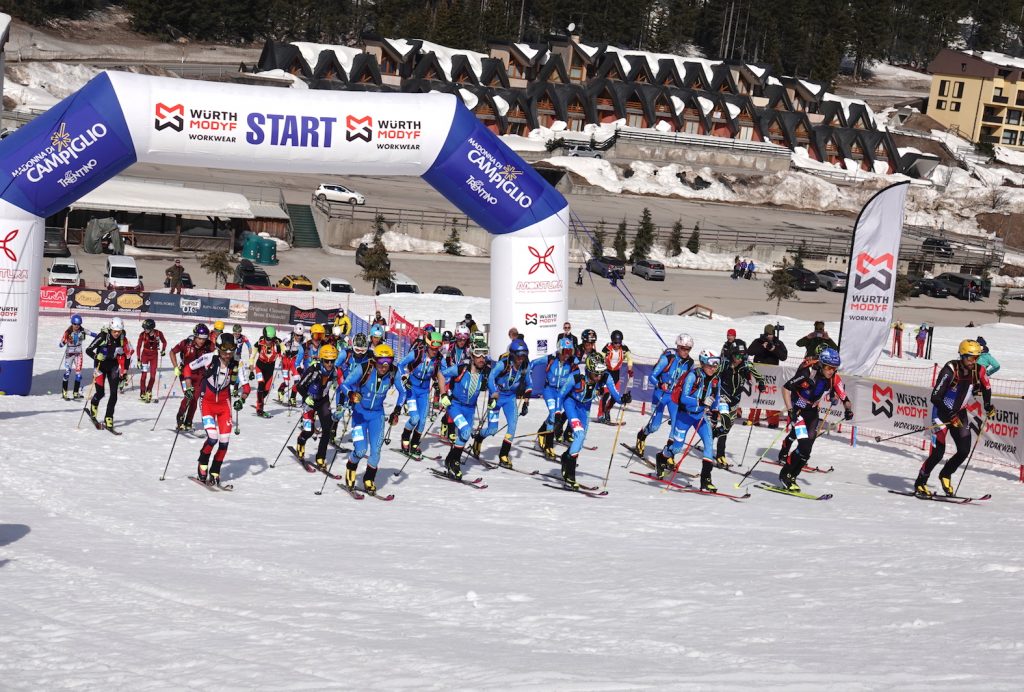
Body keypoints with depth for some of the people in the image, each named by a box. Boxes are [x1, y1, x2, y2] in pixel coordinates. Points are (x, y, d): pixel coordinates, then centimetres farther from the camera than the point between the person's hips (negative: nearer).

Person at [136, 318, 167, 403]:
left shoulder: (158, 333, -16)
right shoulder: (142, 334, -18)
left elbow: (164, 342, 4)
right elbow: (138, 347, -9)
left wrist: (163, 350, -11)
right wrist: (138, 359, -11)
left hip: (154, 355, 1)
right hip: (145, 355, -1)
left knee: (153, 376, -1)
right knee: (144, 374, -7)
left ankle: (148, 392, 20)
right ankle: (142, 393, 4)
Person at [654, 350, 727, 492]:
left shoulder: (716, 380, -3)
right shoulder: (693, 376, -21)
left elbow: (716, 400, 10)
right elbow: (683, 398, -27)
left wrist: (718, 411, -9)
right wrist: (701, 402, -39)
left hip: (702, 415, 4)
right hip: (685, 414, -4)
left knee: (709, 443, -15)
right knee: (677, 447, 5)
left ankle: (706, 480, -13)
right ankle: (661, 458, 40)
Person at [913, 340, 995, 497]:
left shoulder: (979, 371, -11)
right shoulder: (950, 370, -26)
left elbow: (986, 388, 13)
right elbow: (935, 398, -26)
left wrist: (988, 406, 4)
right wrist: (950, 416, -32)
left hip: (960, 413, 5)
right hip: (942, 412, -5)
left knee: (965, 450, -4)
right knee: (938, 452, -11)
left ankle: (945, 475, 23)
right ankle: (920, 483, 7)